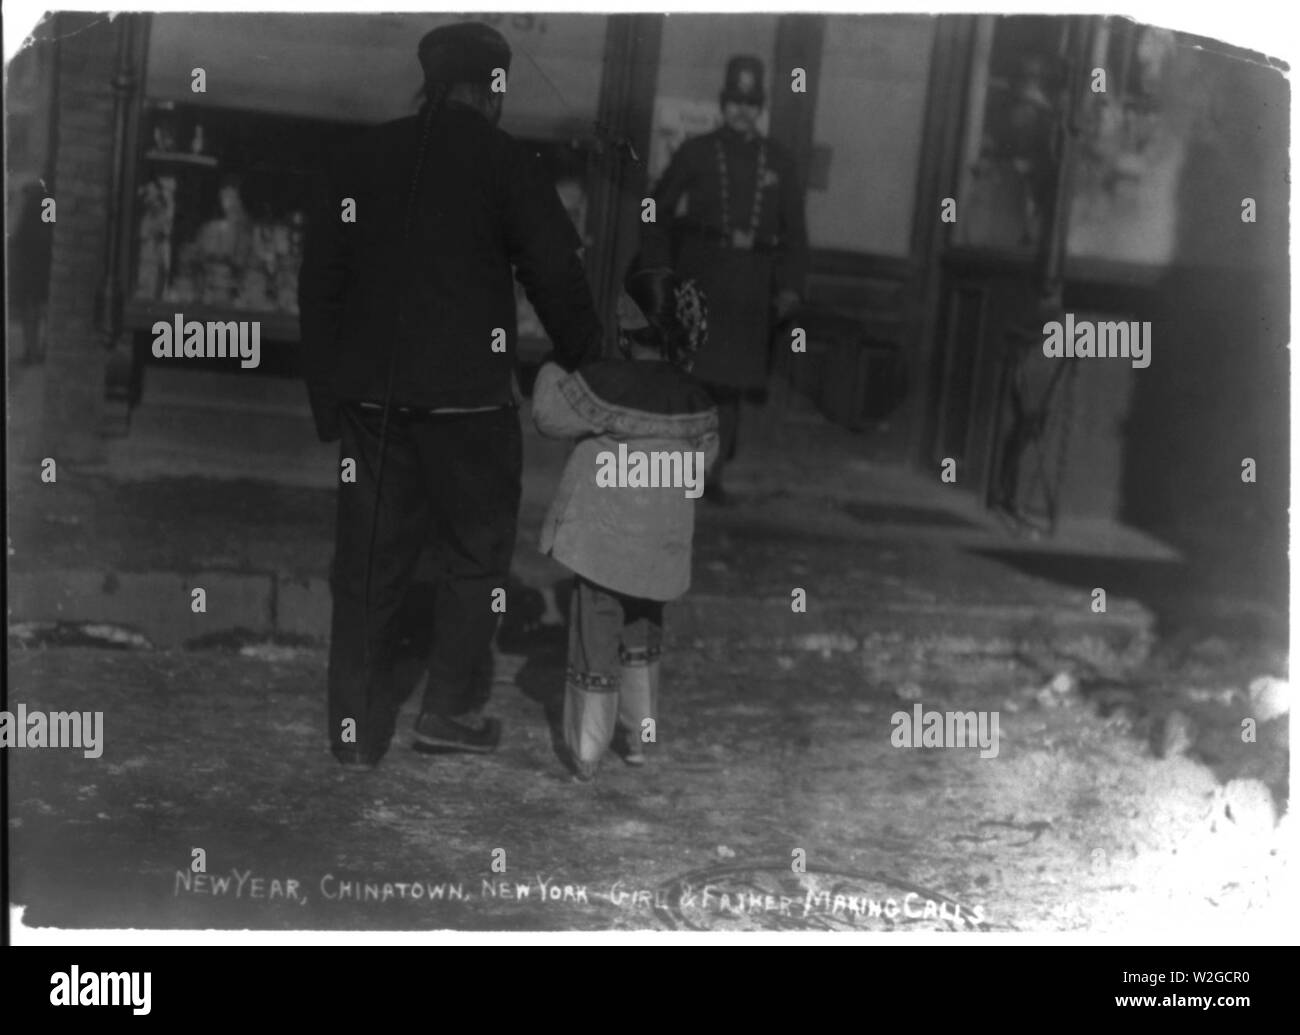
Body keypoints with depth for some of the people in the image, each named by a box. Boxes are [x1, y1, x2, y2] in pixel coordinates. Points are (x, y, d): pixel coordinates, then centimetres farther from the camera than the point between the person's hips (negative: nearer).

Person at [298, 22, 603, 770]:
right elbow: (557, 280, -6)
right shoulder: (503, 162, -4)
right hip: (465, 396, -4)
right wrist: (589, 369, 7)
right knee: (477, 549, 12)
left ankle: (359, 731, 13)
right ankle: (450, 710, 12)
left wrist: (327, 396, 15)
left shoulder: (365, 158, 9)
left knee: (370, 559, 9)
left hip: (370, 395, 4)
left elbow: (320, 281, 10)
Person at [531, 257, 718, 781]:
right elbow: (703, 458, 9)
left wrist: (553, 370, 11)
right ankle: (640, 737, 28)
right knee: (642, 637, 22)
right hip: (661, 546, 4)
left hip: (602, 537, -3)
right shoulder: (695, 402, -4)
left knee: (595, 639, 7)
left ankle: (585, 752, 13)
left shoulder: (603, 382, -18)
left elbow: (551, 414, -5)